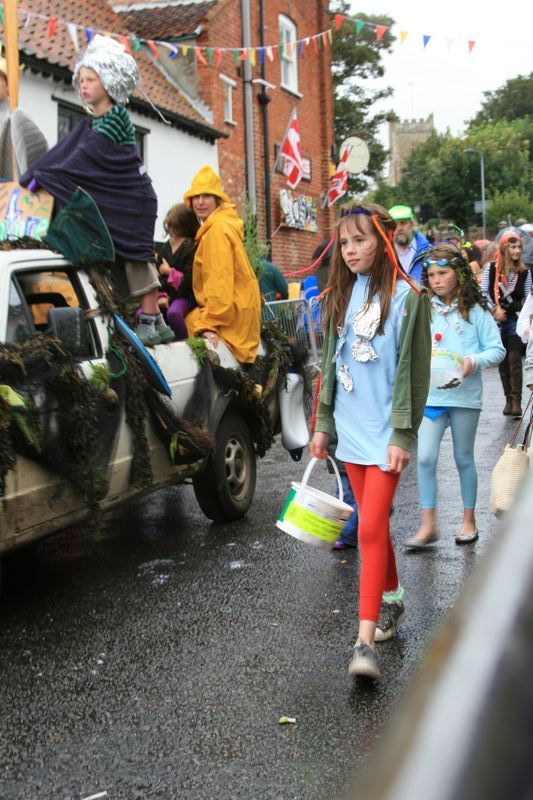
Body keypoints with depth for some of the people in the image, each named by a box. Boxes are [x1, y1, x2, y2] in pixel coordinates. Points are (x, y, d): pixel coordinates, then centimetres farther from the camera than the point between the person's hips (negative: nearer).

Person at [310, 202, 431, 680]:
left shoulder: (407, 297, -8)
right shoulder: (339, 297, 9)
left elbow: (413, 371, -10)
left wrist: (402, 434, -14)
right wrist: (323, 423, 11)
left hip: (386, 431, -6)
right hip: (351, 427, 6)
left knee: (371, 529, -11)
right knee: (374, 524, 16)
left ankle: (365, 641, -11)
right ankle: (392, 601, 35)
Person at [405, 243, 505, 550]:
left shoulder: (476, 311, -3)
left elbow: (497, 349, -2)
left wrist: (475, 362, -19)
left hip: (465, 395, -1)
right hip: (430, 394, 2)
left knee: (464, 459, 11)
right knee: (425, 458, -6)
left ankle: (469, 520, 27)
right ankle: (428, 525, 5)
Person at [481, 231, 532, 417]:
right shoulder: (492, 268, 0)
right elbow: (483, 291, 2)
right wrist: (495, 310, -8)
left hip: (516, 320, -1)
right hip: (496, 321, 1)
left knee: (514, 358, -11)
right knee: (502, 361, 7)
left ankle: (516, 400, -8)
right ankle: (508, 399, 16)